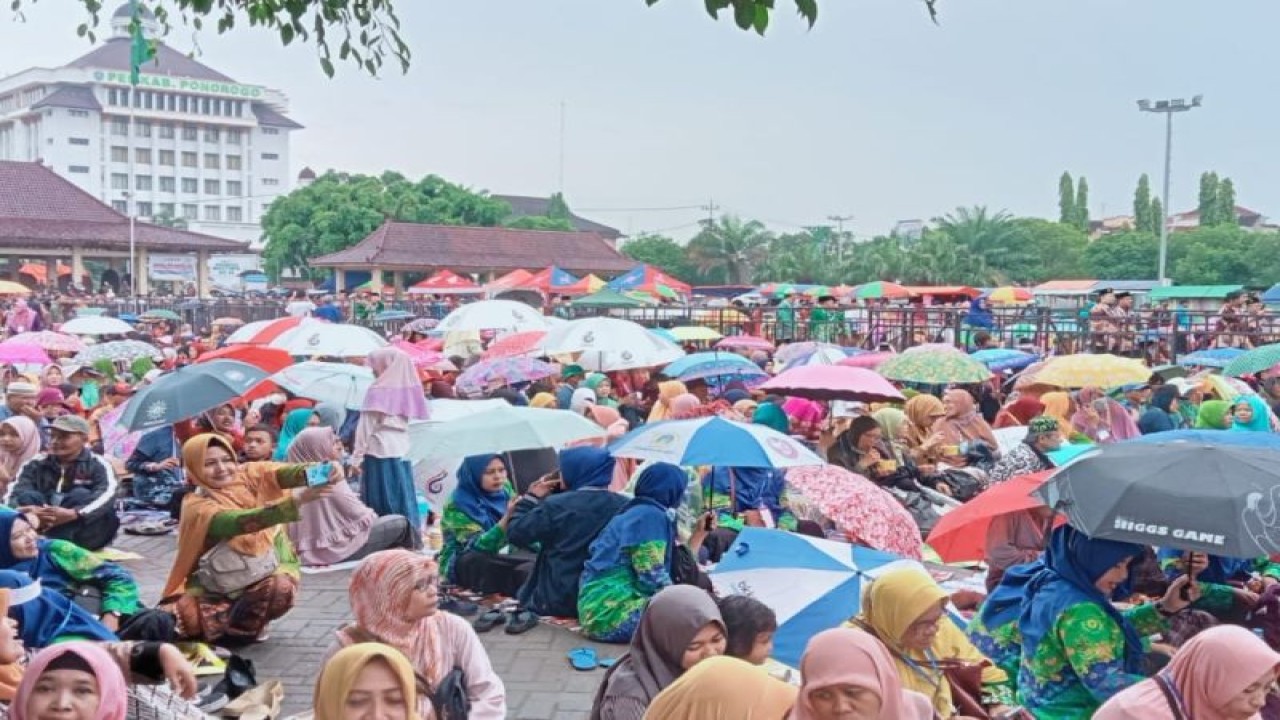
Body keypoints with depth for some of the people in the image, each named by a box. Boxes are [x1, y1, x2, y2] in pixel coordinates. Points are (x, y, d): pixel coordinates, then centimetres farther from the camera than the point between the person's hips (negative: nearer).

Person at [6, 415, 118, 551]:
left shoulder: (98, 465, 0)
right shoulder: (36, 463, 10)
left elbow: (107, 494, -19)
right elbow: (13, 492, -5)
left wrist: (73, 514, -37)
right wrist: (30, 511, -29)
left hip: (84, 533, -3)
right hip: (41, 530, 3)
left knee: (81, 495, -24)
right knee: (27, 496, -16)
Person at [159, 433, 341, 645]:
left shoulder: (248, 475, -4)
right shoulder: (197, 505, -16)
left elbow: (282, 473, -24)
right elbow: (241, 522, -34)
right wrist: (295, 499, -48)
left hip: (269, 568, 2)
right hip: (219, 584, -2)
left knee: (282, 588, -32)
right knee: (179, 618, -26)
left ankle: (243, 623, 0)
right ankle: (241, 624, 2)